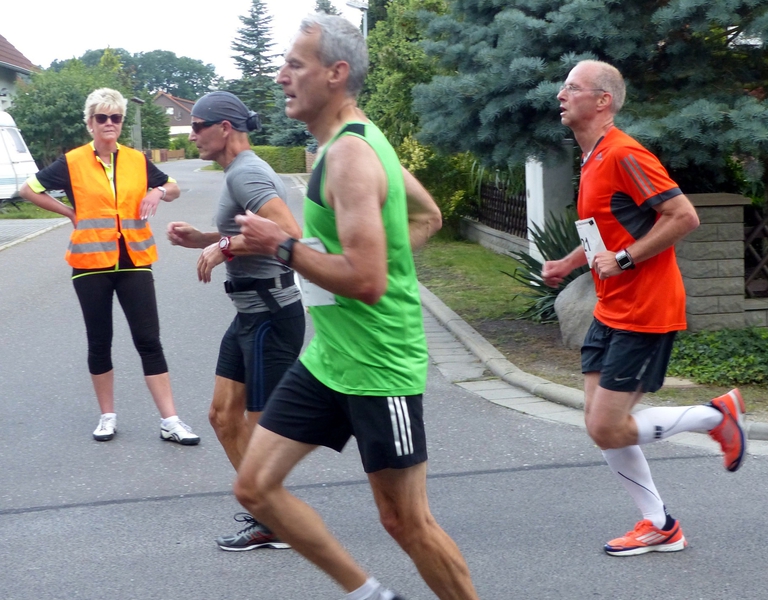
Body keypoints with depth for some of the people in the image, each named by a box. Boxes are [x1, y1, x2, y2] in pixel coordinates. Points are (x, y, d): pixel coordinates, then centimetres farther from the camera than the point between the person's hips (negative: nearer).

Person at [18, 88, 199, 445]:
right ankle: (107, 416, 23)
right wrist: (70, 213, 1)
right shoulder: (72, 163, -2)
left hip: (134, 262, 1)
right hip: (91, 264, -1)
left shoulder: (137, 161, 4)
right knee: (99, 342, 9)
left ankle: (170, 421, 0)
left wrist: (159, 191, -5)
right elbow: (29, 190, 5)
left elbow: (173, 188, 18)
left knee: (148, 340, -1)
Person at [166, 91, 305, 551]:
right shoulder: (243, 171, 14)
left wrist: (226, 246, -24)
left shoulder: (246, 173, -17)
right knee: (224, 415, 16)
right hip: (251, 314, 11)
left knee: (260, 427, 2)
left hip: (271, 315, -11)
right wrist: (200, 239, 13)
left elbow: (289, 233, -31)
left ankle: (273, 526, 16)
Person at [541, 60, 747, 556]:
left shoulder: (623, 154, -17)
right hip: (612, 311, 10)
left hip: (644, 313, -10)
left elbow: (684, 217, -22)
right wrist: (568, 264, 13)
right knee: (600, 425, 8)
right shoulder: (592, 160, 13)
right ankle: (660, 527, 19)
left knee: (608, 430, -8)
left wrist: (623, 260, -21)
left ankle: (717, 414, 10)